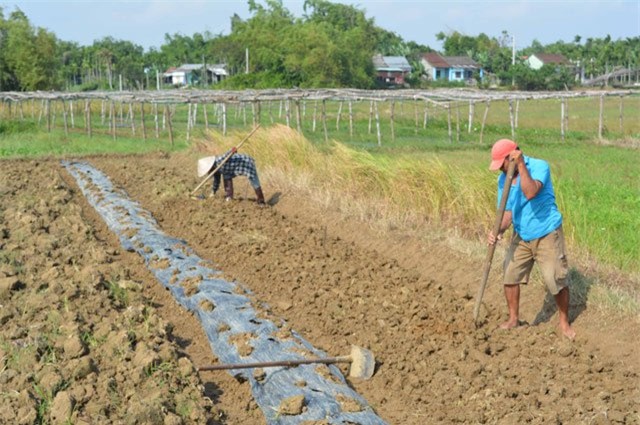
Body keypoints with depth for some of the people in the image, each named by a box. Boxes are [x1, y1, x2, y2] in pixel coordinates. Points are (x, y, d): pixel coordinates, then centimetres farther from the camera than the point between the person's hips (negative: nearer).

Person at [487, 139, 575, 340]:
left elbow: (530, 193, -36)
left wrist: (521, 165, -33)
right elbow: (507, 211, 2)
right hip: (521, 236, 5)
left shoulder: (539, 166, -18)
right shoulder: (503, 180, -1)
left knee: (557, 281, -3)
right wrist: (499, 231, -17)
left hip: (546, 234, -5)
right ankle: (513, 318, 21)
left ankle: (564, 323, 16)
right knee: (510, 275, 3)